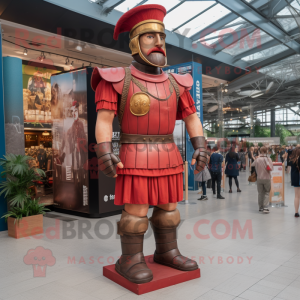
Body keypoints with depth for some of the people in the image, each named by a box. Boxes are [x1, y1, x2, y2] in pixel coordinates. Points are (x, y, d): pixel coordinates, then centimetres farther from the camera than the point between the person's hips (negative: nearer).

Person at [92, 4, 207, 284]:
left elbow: (191, 117, 10)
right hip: (135, 158, -5)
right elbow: (103, 118, -9)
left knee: (167, 206, 9)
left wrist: (200, 147, -1)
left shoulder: (175, 83, 10)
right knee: (136, 210, -5)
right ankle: (129, 260, 8)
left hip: (168, 156, 5)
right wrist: (104, 152, -21)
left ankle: (167, 252, 21)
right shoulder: (117, 80, -3)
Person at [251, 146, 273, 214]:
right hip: (267, 178, -2)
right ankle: (265, 207, -5)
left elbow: (252, 165, 8)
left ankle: (260, 207, 19)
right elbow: (271, 168, -13)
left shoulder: (257, 159, -6)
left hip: (259, 178, 2)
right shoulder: (268, 159, -12)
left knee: (260, 193, 12)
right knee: (267, 193, 5)